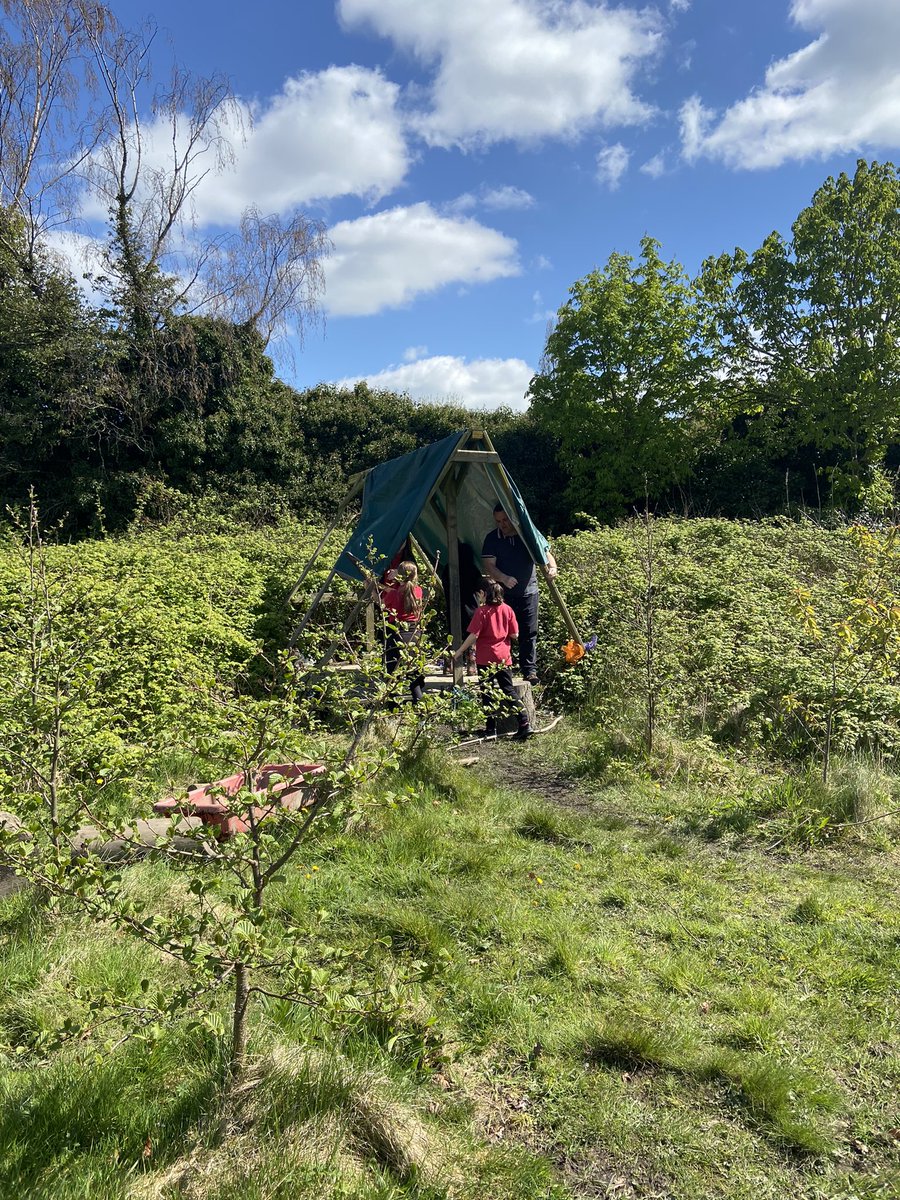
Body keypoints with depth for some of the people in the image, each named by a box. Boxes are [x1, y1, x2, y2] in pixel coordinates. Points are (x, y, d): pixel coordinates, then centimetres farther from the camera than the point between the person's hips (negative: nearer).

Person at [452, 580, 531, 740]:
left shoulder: (481, 611, -10)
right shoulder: (507, 609, 2)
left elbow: (473, 636, -14)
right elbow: (514, 634, 2)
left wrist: (459, 652, -4)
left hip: (485, 659, -4)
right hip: (504, 658, 4)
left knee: (487, 694, 5)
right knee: (509, 691, 9)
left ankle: (491, 729, 7)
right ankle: (524, 724, 0)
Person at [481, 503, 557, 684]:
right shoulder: (492, 539, 0)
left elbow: (545, 553, -1)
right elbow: (489, 566, -7)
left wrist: (552, 568, -24)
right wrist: (504, 578, -26)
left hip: (528, 592, 0)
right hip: (503, 594, 0)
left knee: (529, 633, -1)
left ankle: (530, 670, 6)